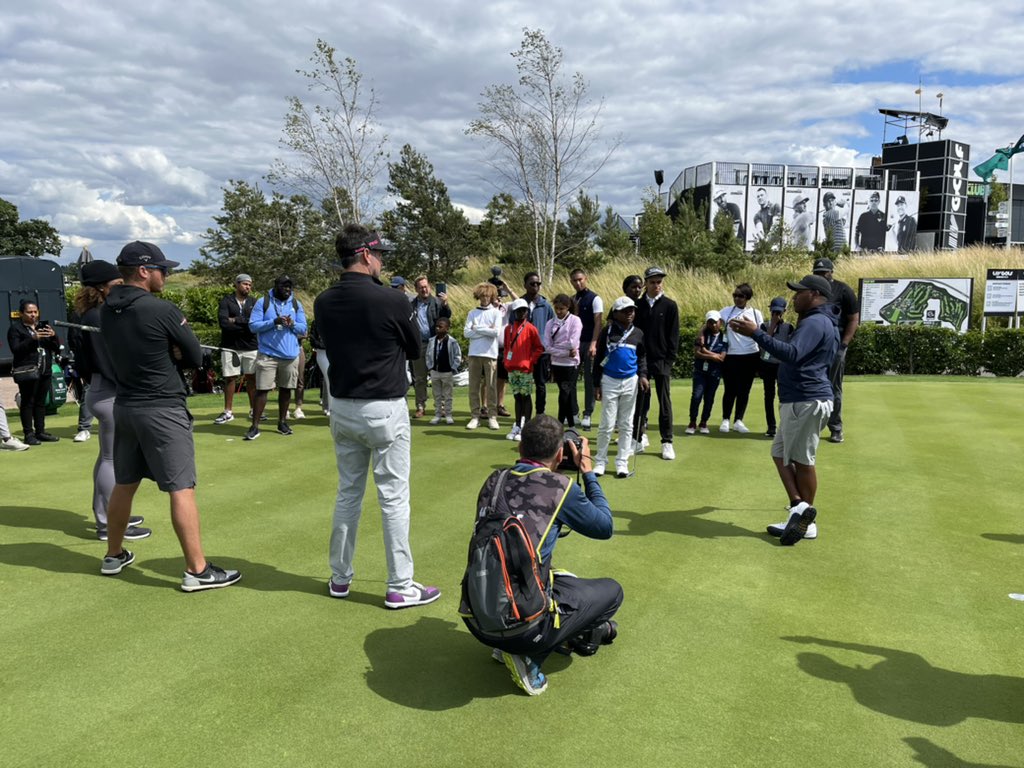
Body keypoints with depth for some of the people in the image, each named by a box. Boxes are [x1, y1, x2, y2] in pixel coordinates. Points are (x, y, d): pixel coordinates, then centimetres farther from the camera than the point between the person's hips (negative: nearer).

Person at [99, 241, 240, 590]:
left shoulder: (106, 311, 4)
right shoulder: (162, 310, -16)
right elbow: (195, 356, -7)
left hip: (124, 406, 8)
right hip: (162, 410, -8)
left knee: (124, 483, 19)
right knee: (181, 488, -6)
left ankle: (114, 556, 33)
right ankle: (197, 571, -3)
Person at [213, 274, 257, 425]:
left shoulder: (254, 302, 7)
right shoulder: (226, 301, 0)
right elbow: (223, 323, -14)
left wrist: (237, 320, -12)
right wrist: (247, 326, -11)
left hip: (251, 347, 2)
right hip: (230, 346, -2)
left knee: (251, 377, 6)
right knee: (230, 378, 2)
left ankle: (254, 409, 15)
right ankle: (228, 412, 8)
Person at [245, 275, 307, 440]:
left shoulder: (296, 304, 10)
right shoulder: (263, 302, 0)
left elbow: (303, 329, 7)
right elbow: (253, 325, -7)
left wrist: (292, 324, -15)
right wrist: (274, 322, -19)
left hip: (291, 355, 3)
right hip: (267, 355, -3)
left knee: (286, 389, 10)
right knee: (262, 389, -5)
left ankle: (282, 422, 23)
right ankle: (255, 426, -2)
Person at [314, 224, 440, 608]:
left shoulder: (323, 302, 0)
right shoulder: (391, 300, -15)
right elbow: (415, 349, -1)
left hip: (342, 408, 6)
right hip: (385, 410, -6)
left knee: (347, 492, 17)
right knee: (393, 497, 2)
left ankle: (340, 577, 27)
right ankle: (400, 587, 10)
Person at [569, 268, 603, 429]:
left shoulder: (595, 299, -4)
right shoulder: (572, 300, 12)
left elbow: (598, 323, -10)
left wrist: (593, 344, -19)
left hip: (589, 344, -5)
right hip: (574, 343, 5)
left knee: (589, 379, 0)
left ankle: (587, 414, 6)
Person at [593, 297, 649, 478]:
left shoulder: (638, 333, 4)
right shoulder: (607, 331, -3)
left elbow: (642, 357, 14)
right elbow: (598, 359, 0)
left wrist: (643, 375, -4)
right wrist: (596, 384, -2)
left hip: (630, 382, 3)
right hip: (609, 381, -3)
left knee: (626, 424, 7)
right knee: (607, 424, -2)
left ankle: (622, 462, 15)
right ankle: (600, 461, 9)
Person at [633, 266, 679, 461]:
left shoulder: (670, 306, 2)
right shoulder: (638, 305, 6)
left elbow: (673, 335, 0)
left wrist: (670, 360, -6)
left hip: (662, 361, -2)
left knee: (664, 402, 1)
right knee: (640, 401, 6)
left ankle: (667, 442, 6)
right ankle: (640, 436, 16)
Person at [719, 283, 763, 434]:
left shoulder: (756, 313, 5)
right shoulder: (727, 311, 2)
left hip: (750, 356, 2)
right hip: (732, 356, -1)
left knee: (744, 390, 7)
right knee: (731, 390, 0)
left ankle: (738, 421, 16)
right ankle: (725, 420, 13)